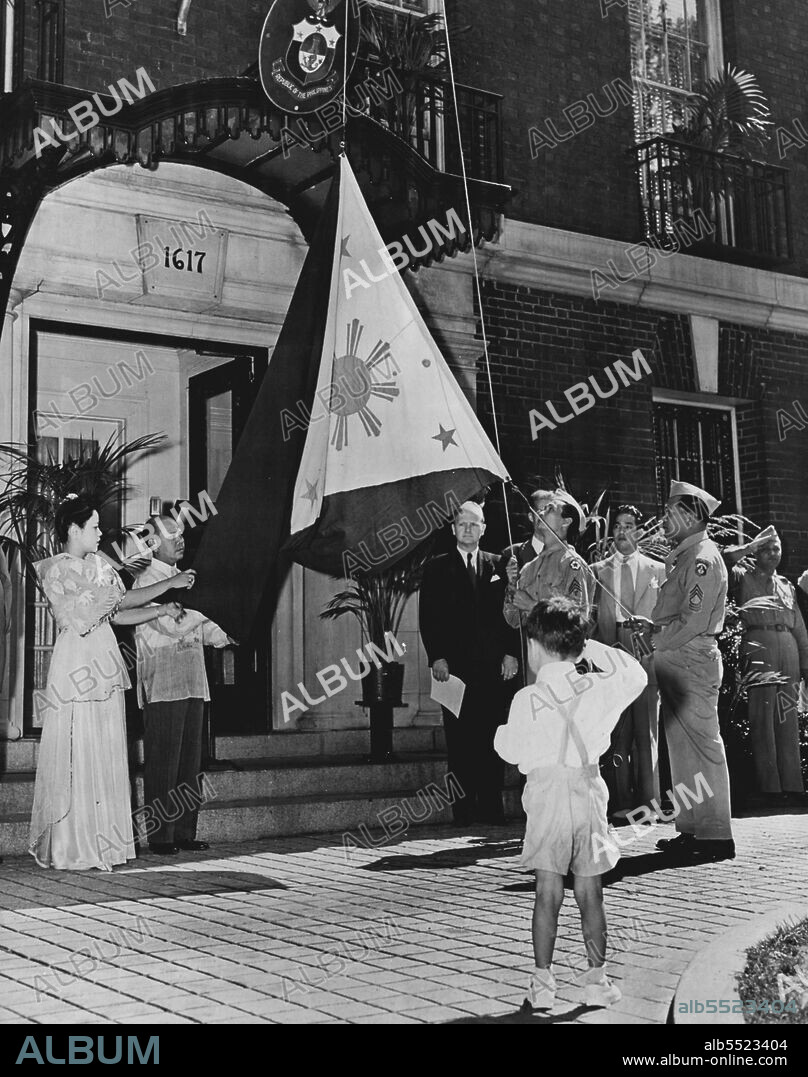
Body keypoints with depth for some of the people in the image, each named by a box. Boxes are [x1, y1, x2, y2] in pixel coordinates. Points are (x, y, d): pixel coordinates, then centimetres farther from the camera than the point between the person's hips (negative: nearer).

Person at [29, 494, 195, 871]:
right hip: (75, 666, -7)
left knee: (106, 756, 7)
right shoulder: (57, 569, -8)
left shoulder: (98, 565, 15)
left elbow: (118, 615, 15)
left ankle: (102, 842, 13)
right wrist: (170, 584, -5)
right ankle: (68, 849, 4)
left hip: (105, 665, 7)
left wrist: (162, 610, 5)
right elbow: (120, 601, -11)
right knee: (75, 757, -3)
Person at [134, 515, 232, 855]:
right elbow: (173, 625, -19)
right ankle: (160, 836, 0)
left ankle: (185, 832, 15)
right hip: (162, 684, -8)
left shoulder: (182, 578, 20)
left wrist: (224, 638, 4)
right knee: (163, 761, -5)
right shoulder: (147, 581, -7)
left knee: (190, 761, 9)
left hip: (192, 682, 8)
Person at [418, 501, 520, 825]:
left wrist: (511, 653, 0)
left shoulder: (498, 565, 13)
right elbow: (428, 616, 3)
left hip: (493, 665, 2)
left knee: (491, 737, 1)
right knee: (459, 738, -2)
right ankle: (463, 807, 2)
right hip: (454, 664, -1)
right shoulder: (437, 567, 8)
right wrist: (436, 657, -7)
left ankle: (491, 806, 6)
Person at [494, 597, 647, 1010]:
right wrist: (595, 649, 18)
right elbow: (636, 675, 17)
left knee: (548, 892, 2)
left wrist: (502, 733, 20)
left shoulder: (526, 700, -9)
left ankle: (543, 980, 5)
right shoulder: (598, 688, -1)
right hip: (588, 789, 2)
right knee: (590, 892, 10)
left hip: (546, 792, -2)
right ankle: (596, 977, 15)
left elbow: (512, 752, -1)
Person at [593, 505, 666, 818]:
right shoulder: (596, 571, 14)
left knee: (647, 731, -3)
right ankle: (621, 802, 1)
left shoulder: (658, 570, 14)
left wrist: (649, 625, -7)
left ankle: (649, 801, 2)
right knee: (616, 734, -3)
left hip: (646, 659, 0)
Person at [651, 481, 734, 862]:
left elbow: (694, 619, -19)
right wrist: (654, 630, 7)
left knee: (701, 743, -6)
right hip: (675, 662, 10)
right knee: (683, 744, 12)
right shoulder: (685, 557, 18)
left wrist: (658, 640, -12)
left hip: (692, 660, -10)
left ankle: (717, 836, -1)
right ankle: (691, 830, 18)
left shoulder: (703, 559, -12)